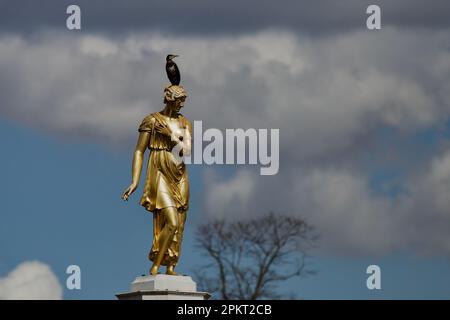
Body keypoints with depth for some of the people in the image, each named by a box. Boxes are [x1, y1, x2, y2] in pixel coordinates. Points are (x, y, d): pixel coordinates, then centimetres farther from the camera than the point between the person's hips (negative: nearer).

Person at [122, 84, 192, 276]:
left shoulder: (185, 124, 12)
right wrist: (134, 182, -12)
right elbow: (139, 152, -5)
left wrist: (170, 134, -15)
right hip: (160, 175, -6)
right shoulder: (152, 121, -3)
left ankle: (170, 268, 5)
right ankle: (155, 265, -9)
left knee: (178, 225, 1)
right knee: (172, 223, -18)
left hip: (179, 177, 6)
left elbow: (188, 150, -3)